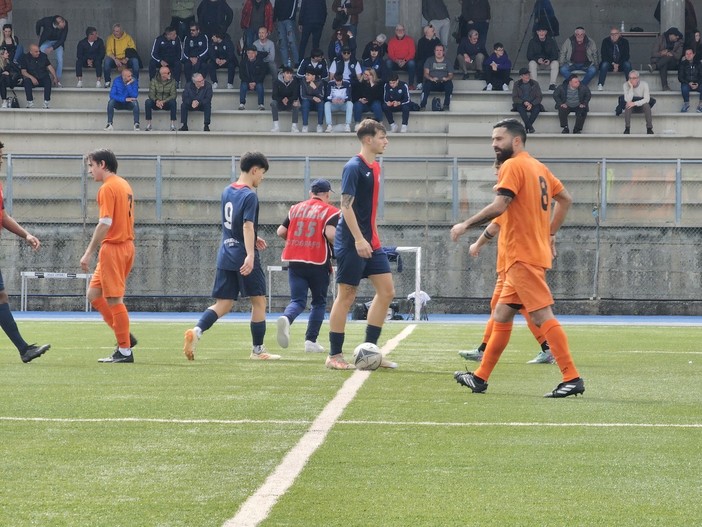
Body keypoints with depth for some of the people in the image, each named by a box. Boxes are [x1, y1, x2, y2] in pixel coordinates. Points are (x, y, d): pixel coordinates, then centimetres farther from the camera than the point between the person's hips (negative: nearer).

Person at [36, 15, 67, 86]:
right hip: (46, 41, 0)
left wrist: (52, 48, -25)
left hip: (58, 42, 0)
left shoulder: (65, 24, -28)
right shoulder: (46, 21, -30)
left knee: (60, 60, -14)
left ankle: (58, 80, -5)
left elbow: (62, 39, -19)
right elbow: (38, 24, -5)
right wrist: (38, 34, 12)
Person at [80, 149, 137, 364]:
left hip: (112, 248, -9)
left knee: (114, 299, -4)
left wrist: (89, 253, -18)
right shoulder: (124, 185, 16)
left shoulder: (108, 188, -13)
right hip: (126, 245, 9)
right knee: (94, 294, 14)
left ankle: (125, 351, -1)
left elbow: (105, 223, -20)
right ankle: (124, 336, 12)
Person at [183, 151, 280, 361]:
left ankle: (196, 331, -18)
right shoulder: (249, 196, -12)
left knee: (223, 304, 6)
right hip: (243, 258, -7)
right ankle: (258, 350, 11)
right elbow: (247, 226, -24)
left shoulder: (227, 192, 12)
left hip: (225, 255, 7)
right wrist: (250, 255, -33)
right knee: (259, 301, 7)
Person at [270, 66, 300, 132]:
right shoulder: (277, 82, -11)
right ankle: (276, 126, -33)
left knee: (296, 104, -31)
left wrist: (288, 99, -34)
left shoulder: (295, 82, -8)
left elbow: (295, 96, -15)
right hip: (279, 105, 0)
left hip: (290, 105, 0)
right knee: (273, 102, -31)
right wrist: (282, 99, -37)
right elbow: (274, 96, -18)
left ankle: (294, 126, -30)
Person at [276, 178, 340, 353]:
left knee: (298, 301, 3)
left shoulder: (296, 208, 12)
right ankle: (311, 341, 7)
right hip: (318, 262, -3)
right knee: (319, 303, 14)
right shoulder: (330, 211, -2)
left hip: (294, 262, 3)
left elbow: (280, 232, 11)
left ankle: (286, 319, -31)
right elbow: (330, 234, -18)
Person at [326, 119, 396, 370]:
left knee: (386, 291, 4)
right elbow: (346, 206, -18)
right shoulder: (354, 167, -13)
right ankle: (335, 356, 4)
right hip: (351, 243, -9)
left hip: (371, 242, 9)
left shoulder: (375, 167, 13)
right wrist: (358, 239, -23)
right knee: (346, 296, -3)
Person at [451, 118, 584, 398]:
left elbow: (499, 206, -21)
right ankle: (480, 378, 19)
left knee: (543, 316, -12)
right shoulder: (539, 167, 15)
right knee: (501, 316, 14)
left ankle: (572, 379, -15)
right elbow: (565, 199, 21)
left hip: (523, 256, -10)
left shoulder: (513, 166, -11)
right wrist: (550, 233, 23)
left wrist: (466, 225, -12)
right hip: (530, 254, 10)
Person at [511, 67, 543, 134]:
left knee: (537, 107, -34)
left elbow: (539, 97, 1)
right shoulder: (517, 84, 6)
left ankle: (526, 127, -33)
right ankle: (530, 127, -42)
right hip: (521, 104, 0)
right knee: (519, 106, -36)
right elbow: (514, 98, 1)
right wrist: (524, 102, -16)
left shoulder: (535, 84, 5)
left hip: (532, 105, 0)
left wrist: (532, 104, -16)